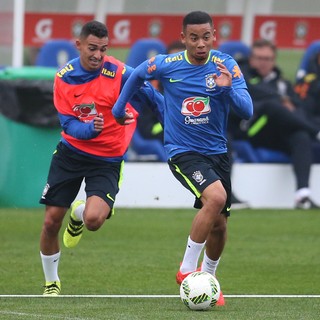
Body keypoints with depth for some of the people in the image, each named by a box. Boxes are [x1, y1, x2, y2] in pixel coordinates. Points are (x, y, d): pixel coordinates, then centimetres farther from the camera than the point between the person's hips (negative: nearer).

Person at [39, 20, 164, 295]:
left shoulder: (120, 74, -15)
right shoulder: (64, 77, -6)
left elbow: (155, 100, -5)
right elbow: (68, 124, -8)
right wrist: (90, 129, -29)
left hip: (108, 159, -3)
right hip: (71, 151, 3)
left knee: (93, 220, -24)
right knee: (51, 221, 0)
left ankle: (79, 215, 17)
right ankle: (51, 282, 24)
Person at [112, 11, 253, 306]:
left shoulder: (226, 66, -9)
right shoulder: (166, 65, -10)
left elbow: (246, 111, -16)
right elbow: (137, 76, 12)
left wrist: (228, 88, -33)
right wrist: (119, 107, 21)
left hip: (217, 151, 3)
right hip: (183, 151, -3)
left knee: (219, 225, 8)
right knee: (216, 197, -29)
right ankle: (187, 269, -17)